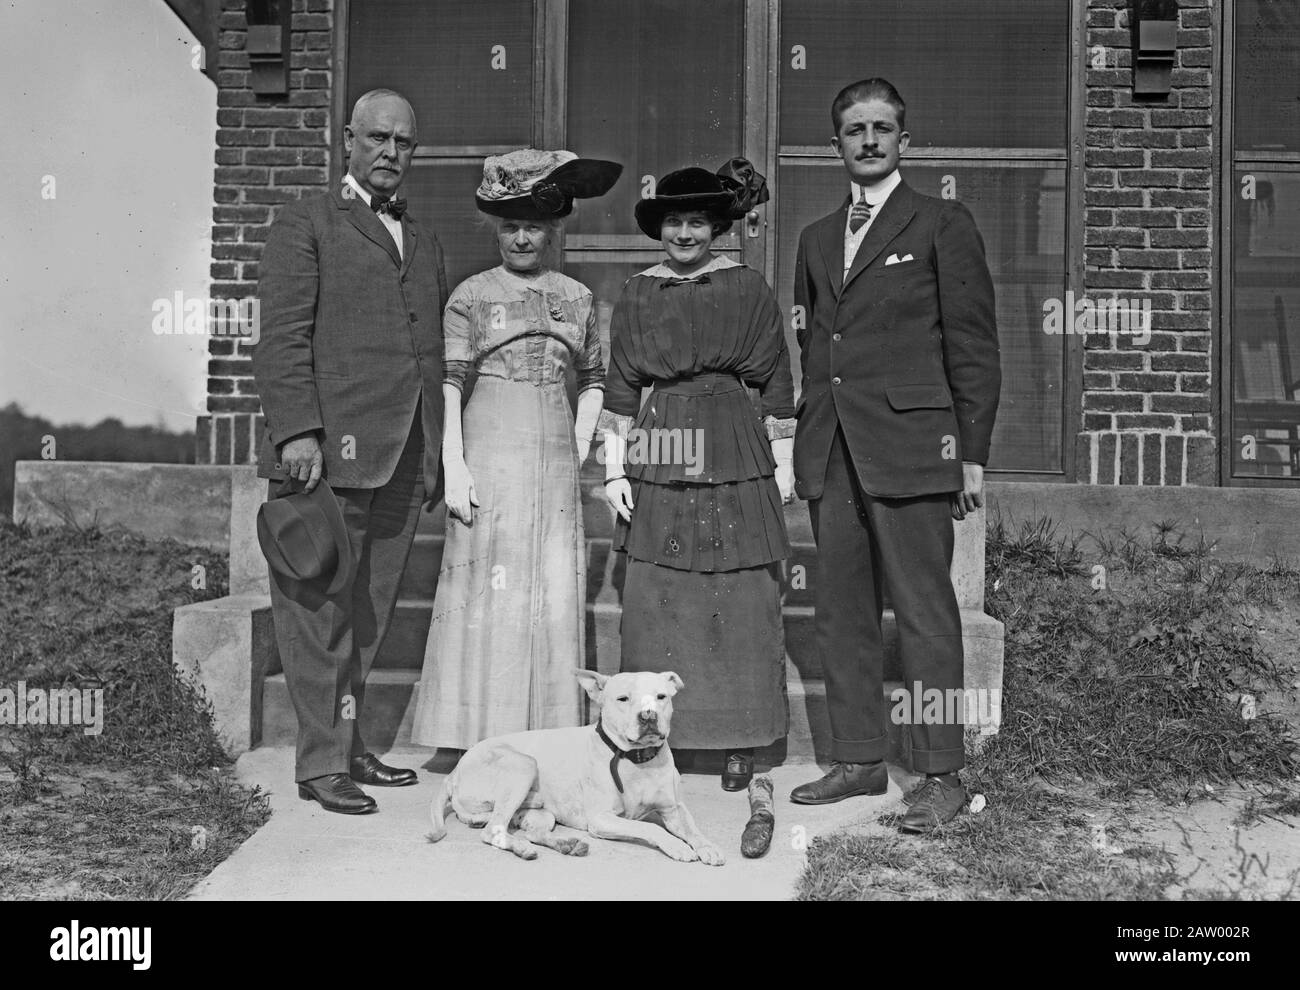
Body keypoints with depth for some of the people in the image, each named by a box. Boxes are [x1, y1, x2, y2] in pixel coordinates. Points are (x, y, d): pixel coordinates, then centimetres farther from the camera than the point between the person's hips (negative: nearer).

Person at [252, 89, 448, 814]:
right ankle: (323, 761, 6)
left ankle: (350, 744, 20)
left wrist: (440, 451, 14)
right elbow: (283, 337, -5)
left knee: (371, 612, 10)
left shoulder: (426, 243, 24)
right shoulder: (307, 224, 5)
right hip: (332, 448, -6)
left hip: (406, 455, 6)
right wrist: (297, 431, -16)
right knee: (321, 608, -2)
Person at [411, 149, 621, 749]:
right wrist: (454, 466, -10)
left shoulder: (577, 297, 13)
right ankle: (470, 733, 4)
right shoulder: (472, 294, 3)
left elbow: (594, 378, 20)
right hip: (490, 449, -3)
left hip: (556, 459, 3)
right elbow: (448, 383, -2)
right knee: (487, 585, -3)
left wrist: (581, 444, 8)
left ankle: (548, 734, 12)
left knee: (556, 588, 3)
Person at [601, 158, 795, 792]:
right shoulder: (637, 295, 10)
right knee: (654, 600, 1)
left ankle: (741, 741, 12)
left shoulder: (748, 289, 4)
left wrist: (783, 463, 4)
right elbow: (619, 387, 11)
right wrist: (613, 468, 6)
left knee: (740, 598, 1)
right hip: (659, 459, 2)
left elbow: (777, 383, 5)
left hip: (735, 456, -2)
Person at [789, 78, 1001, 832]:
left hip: (909, 450, -6)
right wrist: (806, 442, 12)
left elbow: (974, 347, -1)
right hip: (831, 456, 6)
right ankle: (860, 760, 20)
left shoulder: (943, 225, 3)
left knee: (926, 614, -3)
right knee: (842, 613, 8)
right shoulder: (818, 239, 20)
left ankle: (943, 776, 6)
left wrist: (973, 456, -7)